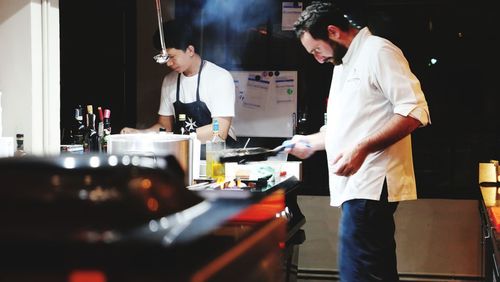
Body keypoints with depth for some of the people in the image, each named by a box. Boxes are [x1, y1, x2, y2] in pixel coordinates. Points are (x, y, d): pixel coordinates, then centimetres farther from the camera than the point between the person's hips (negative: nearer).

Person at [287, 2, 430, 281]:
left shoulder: (378, 52, -9)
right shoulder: (344, 64, 22)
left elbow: (414, 112, -18)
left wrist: (362, 148, -24)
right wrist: (312, 142, 25)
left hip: (371, 184, -10)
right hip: (357, 184, 10)